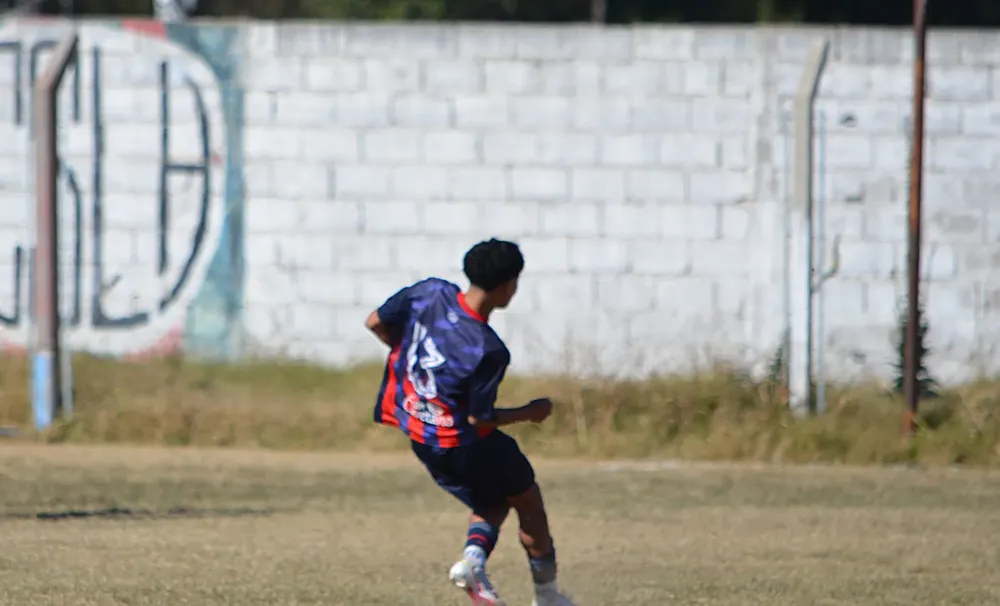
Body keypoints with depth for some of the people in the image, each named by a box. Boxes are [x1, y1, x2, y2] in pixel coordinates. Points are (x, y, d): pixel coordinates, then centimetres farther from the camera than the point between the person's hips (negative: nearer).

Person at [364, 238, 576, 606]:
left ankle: (474, 555, -4)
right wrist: (530, 413, -4)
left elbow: (375, 323, -1)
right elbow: (479, 417, -21)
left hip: (419, 436, 7)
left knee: (492, 503, 25)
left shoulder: (430, 293, -14)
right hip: (465, 444, -7)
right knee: (529, 503, 18)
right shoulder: (489, 352, -30)